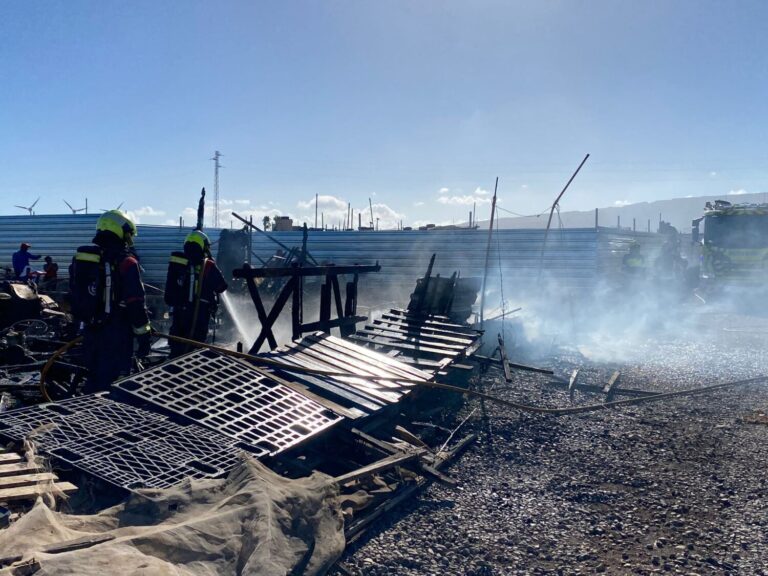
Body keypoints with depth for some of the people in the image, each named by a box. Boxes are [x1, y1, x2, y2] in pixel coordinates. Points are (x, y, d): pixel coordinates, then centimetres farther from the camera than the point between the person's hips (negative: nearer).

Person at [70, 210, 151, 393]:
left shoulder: (81, 259, 8)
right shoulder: (125, 262, -14)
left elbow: (76, 296, 16)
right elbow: (135, 304, -16)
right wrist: (144, 336, -9)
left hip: (90, 332, 7)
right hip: (116, 336, -7)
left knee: (93, 378, 20)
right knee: (112, 383, 0)